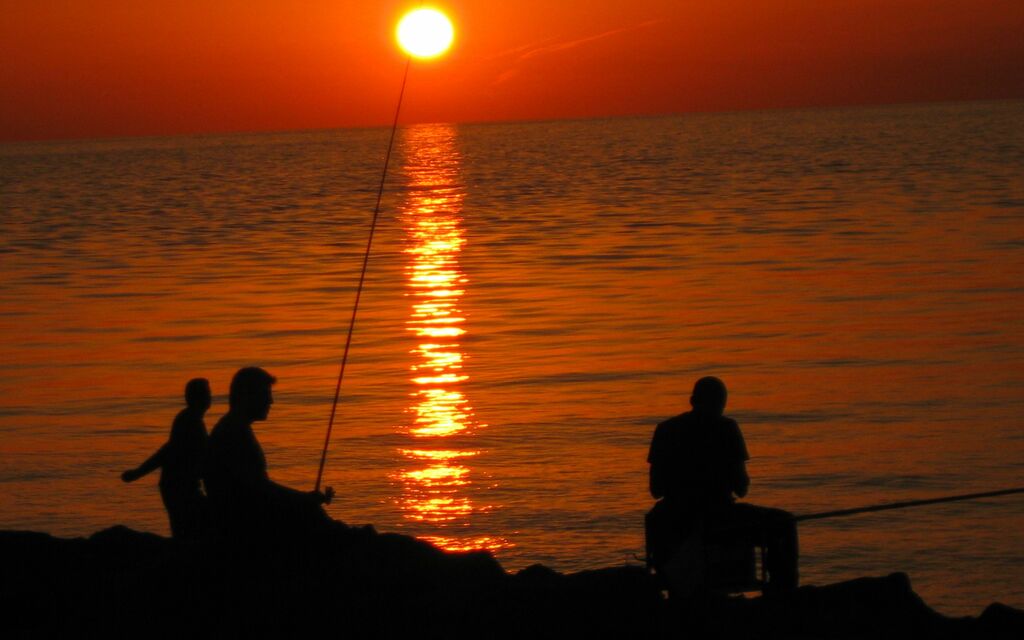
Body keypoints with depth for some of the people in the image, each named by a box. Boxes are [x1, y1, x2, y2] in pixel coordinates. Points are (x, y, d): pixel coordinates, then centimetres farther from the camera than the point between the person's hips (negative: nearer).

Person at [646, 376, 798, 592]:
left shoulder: (665, 429, 6)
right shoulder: (726, 428, -5)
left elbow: (656, 490, 9)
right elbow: (741, 488, -8)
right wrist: (744, 482, 16)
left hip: (675, 522, 4)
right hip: (718, 517, -4)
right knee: (784, 523, 16)